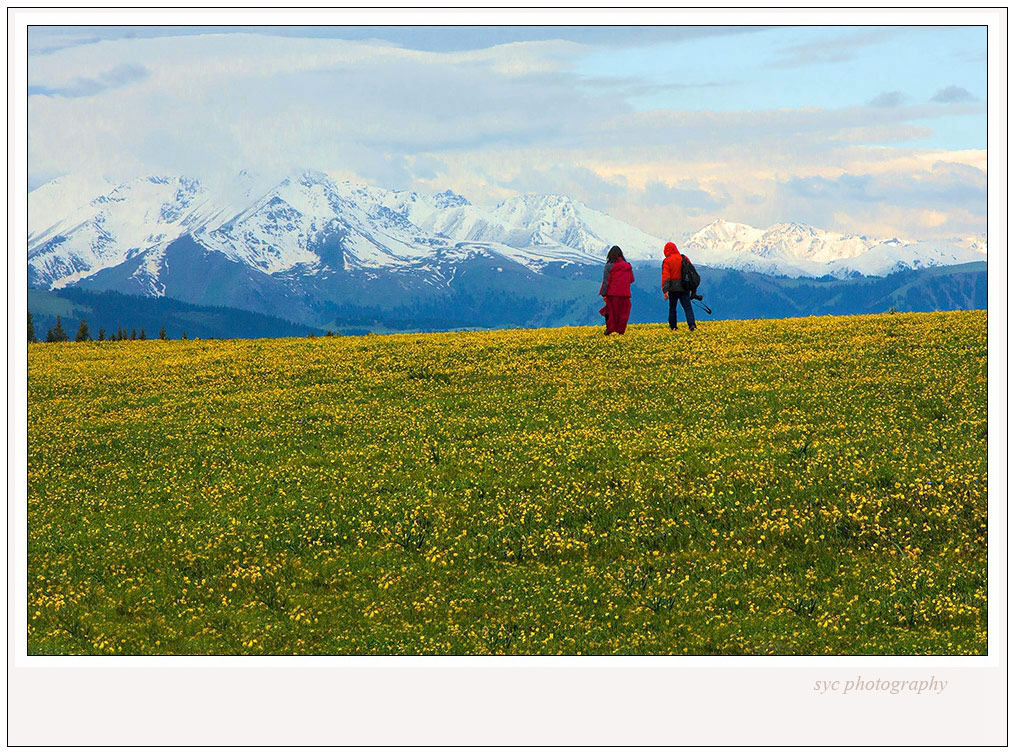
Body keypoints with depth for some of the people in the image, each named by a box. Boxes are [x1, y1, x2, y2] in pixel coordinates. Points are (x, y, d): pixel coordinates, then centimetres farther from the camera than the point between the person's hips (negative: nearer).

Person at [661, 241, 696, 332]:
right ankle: (691, 324, -21)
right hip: (684, 288, 2)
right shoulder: (684, 258, 7)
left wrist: (665, 290, -16)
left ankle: (673, 326, 19)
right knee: (687, 307, -2)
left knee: (672, 308, 14)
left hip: (673, 288, -2)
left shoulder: (667, 261, -5)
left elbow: (666, 276, -13)